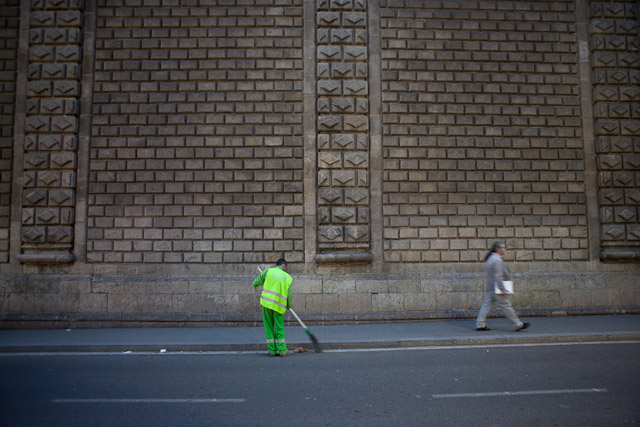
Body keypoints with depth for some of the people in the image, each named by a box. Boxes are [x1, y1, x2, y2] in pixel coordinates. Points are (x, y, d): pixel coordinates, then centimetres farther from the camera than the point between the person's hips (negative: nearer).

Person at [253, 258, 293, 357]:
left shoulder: (269, 271, 5)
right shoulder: (288, 278, 9)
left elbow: (256, 282, 8)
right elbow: (289, 295, 9)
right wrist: (289, 306, 26)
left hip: (267, 303, 0)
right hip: (279, 306, 0)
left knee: (268, 327, 10)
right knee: (279, 328, 11)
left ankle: (272, 350, 12)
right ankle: (282, 351, 9)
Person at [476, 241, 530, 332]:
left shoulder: (490, 258, 15)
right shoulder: (497, 260, -17)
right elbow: (498, 276, -23)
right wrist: (502, 289, -21)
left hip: (490, 287, 10)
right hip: (497, 288, -10)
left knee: (487, 305, 7)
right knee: (506, 306, 0)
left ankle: (480, 325, 6)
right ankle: (518, 325, 11)